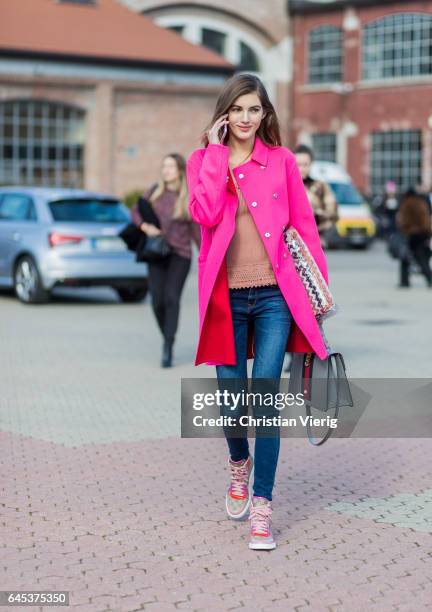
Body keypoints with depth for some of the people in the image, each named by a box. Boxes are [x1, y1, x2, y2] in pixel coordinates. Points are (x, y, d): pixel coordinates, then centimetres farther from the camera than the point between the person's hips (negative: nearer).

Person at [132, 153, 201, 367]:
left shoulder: (189, 198, -1)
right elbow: (135, 211, 11)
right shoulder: (155, 191, 5)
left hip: (180, 255, -2)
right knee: (157, 301, -4)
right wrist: (145, 227, -9)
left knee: (172, 298, -18)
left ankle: (167, 350, -20)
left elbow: (196, 230, 5)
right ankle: (168, 339, 21)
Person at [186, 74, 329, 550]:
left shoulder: (281, 161, 6)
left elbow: (304, 224, 8)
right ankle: (240, 465, 38)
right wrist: (217, 151, -9)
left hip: (274, 295, -1)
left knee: (265, 399, -7)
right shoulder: (203, 160, 7)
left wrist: (322, 282, 4)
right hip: (226, 298, 1)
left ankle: (261, 506, 2)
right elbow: (205, 214, -13)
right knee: (231, 404, 4)